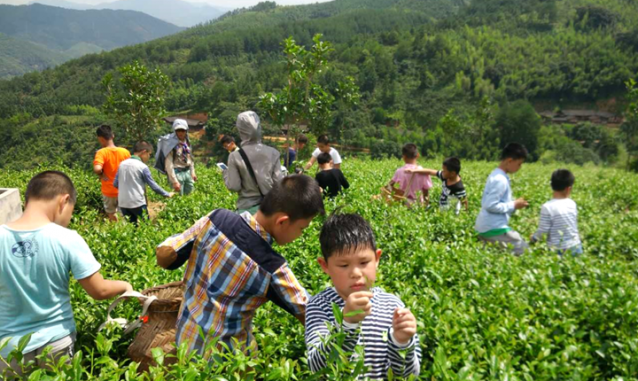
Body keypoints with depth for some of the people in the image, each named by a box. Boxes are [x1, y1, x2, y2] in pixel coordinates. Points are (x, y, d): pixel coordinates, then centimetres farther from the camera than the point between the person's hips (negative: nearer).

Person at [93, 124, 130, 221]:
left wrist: (101, 175, -13)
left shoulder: (102, 152, -18)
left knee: (112, 215, 19)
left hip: (109, 191, -3)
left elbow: (97, 169, -33)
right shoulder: (125, 151, -5)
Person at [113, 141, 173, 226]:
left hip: (123, 203, 5)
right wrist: (167, 194, 5)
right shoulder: (142, 167, -10)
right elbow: (153, 185, -6)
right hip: (137, 203, -5)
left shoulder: (122, 164, 5)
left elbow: (115, 184, 9)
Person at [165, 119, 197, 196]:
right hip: (177, 172, -7)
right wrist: (174, 181, -21)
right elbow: (168, 164, -18)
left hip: (187, 171, 7)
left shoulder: (187, 143, 6)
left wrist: (192, 172, 16)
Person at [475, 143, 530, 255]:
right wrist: (513, 205, -14)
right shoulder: (500, 180, -18)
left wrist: (514, 204, 10)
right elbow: (490, 205, -23)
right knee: (524, 250, -9)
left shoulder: (495, 175, 12)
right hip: (494, 228, -11)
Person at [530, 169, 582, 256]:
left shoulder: (547, 207, -16)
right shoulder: (572, 204, 0)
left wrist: (533, 238, 7)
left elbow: (543, 229, -11)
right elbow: (575, 224, 13)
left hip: (557, 250, -4)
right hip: (575, 246, 5)